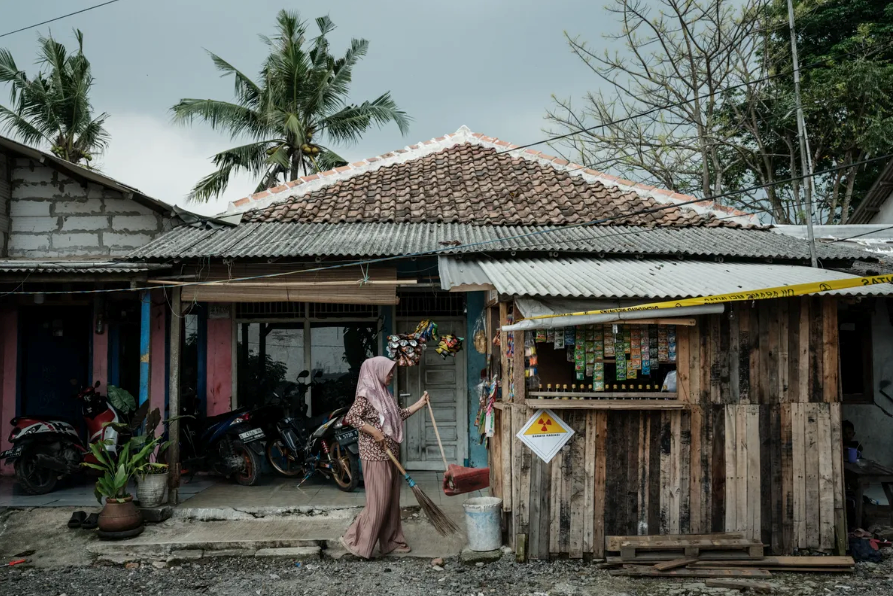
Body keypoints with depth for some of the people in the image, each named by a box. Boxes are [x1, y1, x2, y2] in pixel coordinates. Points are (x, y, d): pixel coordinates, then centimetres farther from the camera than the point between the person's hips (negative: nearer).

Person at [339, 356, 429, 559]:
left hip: (389, 455, 9)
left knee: (392, 499, 12)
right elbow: (351, 417, -20)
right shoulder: (366, 393, -13)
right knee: (378, 501, -7)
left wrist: (420, 403, 19)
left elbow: (399, 415, 23)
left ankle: (391, 542, 22)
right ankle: (354, 540, 3)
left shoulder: (385, 394, 14)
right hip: (375, 456, -9)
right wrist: (374, 432, -24)